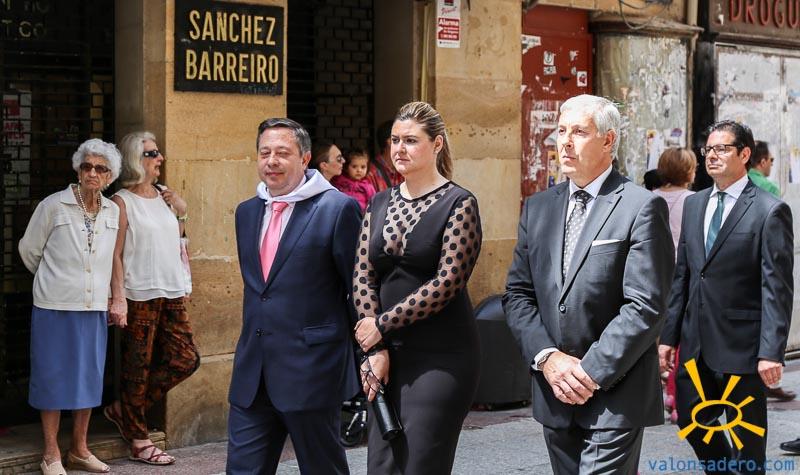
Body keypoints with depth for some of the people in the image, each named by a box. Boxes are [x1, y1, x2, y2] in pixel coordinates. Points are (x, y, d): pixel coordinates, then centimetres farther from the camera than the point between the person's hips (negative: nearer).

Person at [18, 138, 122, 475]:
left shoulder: (113, 212, 6)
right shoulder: (53, 206, -7)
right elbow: (29, 250, 3)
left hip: (94, 308, 4)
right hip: (56, 307, -4)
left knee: (89, 377, 9)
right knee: (53, 377, 1)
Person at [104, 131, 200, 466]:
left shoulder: (164, 196, 12)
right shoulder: (122, 201, -7)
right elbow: (116, 254, -11)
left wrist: (181, 212, 12)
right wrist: (118, 298, -16)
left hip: (172, 292, 7)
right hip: (140, 295, -7)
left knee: (185, 360, 3)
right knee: (138, 367, 1)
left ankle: (124, 410, 17)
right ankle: (138, 441, 11)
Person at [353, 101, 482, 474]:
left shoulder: (458, 203, -4)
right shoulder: (380, 204, 13)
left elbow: (447, 281, -13)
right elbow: (363, 277, 7)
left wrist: (383, 325, -11)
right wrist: (376, 349, -5)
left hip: (440, 357, -5)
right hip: (388, 356, 5)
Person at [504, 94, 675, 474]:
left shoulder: (641, 208, -7)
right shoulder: (537, 207, 11)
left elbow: (645, 307, -14)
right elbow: (517, 295, 9)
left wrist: (591, 372, -16)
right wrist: (547, 357, -7)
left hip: (615, 394, -6)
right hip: (554, 393, 6)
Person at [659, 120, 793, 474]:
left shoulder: (770, 211, -9)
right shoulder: (694, 205, 10)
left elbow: (777, 288, -13)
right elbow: (682, 275, 13)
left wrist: (772, 352, -19)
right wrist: (669, 335, 8)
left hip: (741, 348, -6)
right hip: (696, 345, 6)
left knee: (746, 440, 6)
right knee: (691, 421, 14)